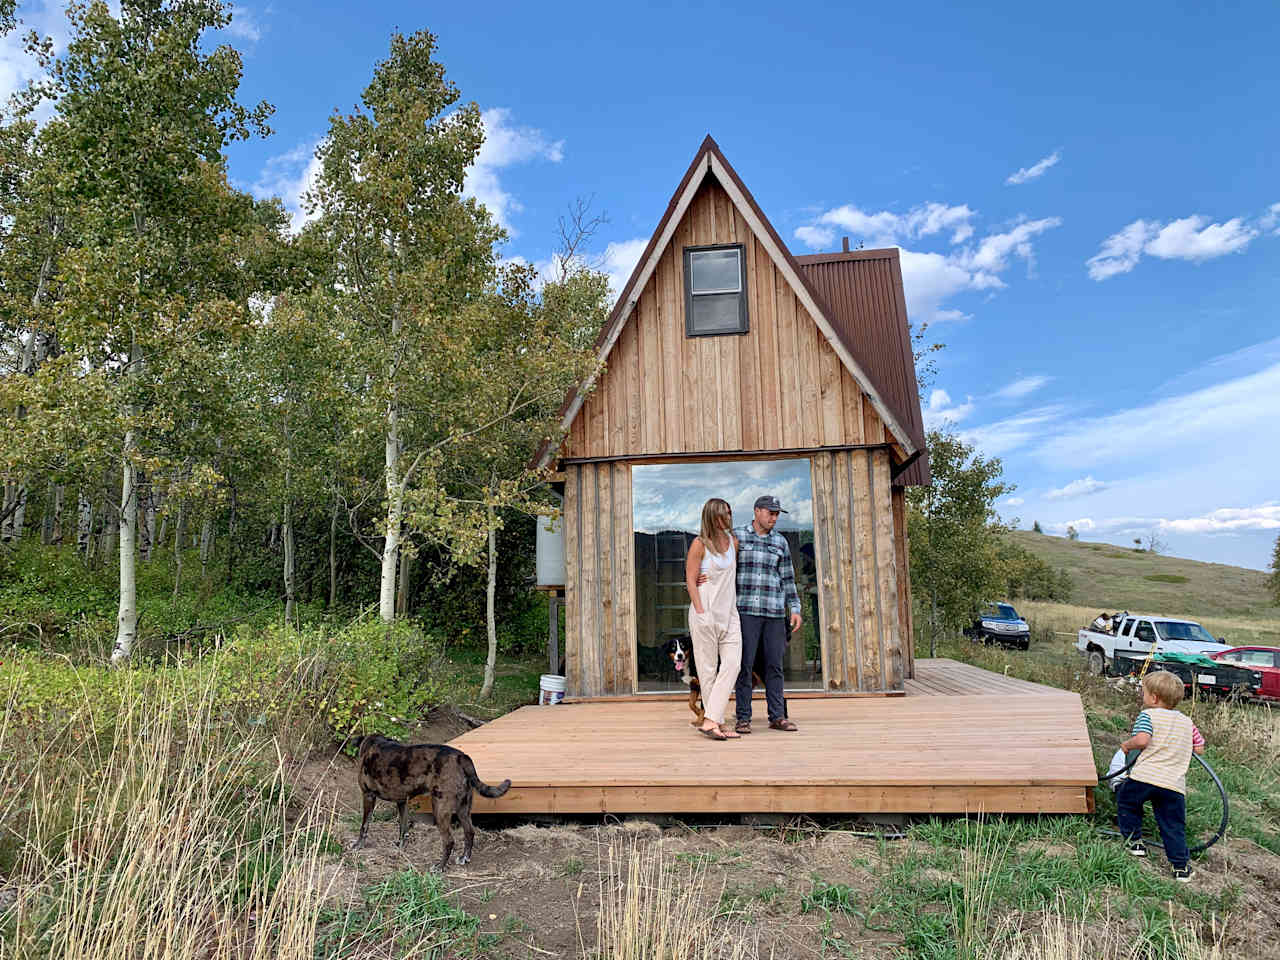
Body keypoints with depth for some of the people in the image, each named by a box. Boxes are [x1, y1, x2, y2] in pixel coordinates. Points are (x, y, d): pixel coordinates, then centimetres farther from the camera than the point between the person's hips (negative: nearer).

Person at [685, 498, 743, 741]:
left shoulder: (733, 542, 12)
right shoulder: (699, 544, -5)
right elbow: (690, 580, -8)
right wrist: (701, 612, -14)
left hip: (729, 613, 6)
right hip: (705, 613, -6)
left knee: (732, 664, -7)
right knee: (708, 668, -1)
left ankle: (710, 721, -8)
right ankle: (717, 722, 6)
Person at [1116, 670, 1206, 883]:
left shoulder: (1147, 715, -3)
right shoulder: (1187, 721, 14)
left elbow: (1142, 740, -20)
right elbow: (1199, 748, 20)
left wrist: (1127, 745, -1)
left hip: (1144, 776, -4)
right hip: (1174, 784, 4)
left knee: (1125, 800, 22)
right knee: (1173, 825, 13)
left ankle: (1134, 841, 24)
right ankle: (1181, 866, 10)